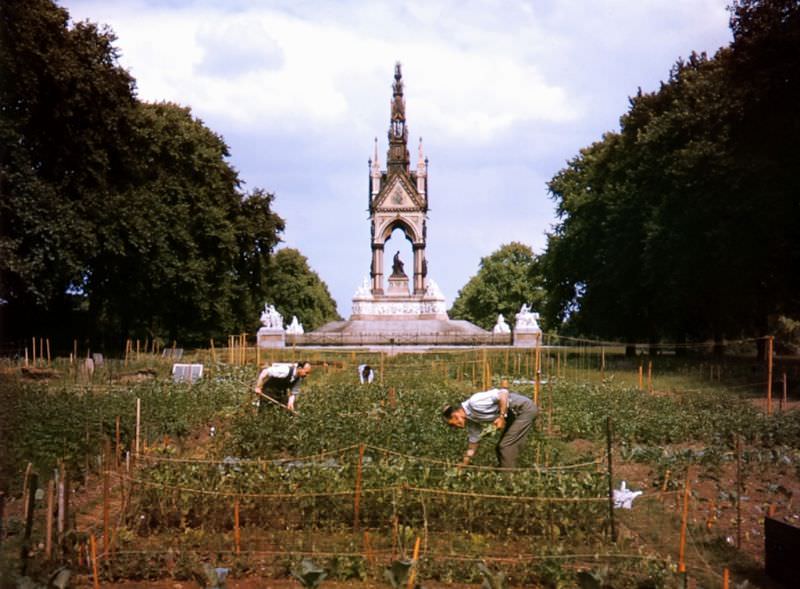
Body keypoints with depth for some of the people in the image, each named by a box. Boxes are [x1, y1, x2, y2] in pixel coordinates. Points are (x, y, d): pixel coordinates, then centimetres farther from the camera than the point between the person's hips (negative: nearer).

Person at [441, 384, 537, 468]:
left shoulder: (474, 403, -22)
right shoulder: (471, 420, 8)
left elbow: (503, 392, -25)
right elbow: (473, 442, 18)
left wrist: (502, 417, -23)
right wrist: (463, 466, 22)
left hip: (525, 408, -10)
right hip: (514, 413, 10)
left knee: (506, 446, -9)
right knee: (500, 448, 12)